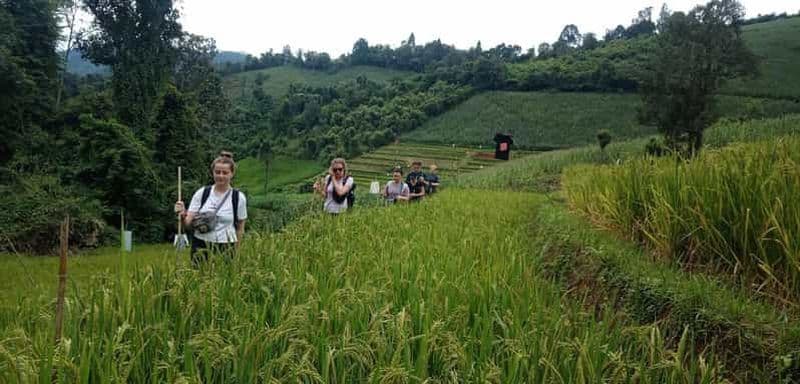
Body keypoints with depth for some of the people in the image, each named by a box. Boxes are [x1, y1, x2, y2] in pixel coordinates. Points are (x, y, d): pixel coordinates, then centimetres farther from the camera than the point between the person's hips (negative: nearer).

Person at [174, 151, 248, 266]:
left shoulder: (238, 197, -4)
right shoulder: (202, 193, 0)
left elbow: (240, 228, 5)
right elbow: (188, 222, -3)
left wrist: (236, 253, 7)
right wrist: (183, 214, -24)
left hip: (225, 248, -1)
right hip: (200, 245, 1)